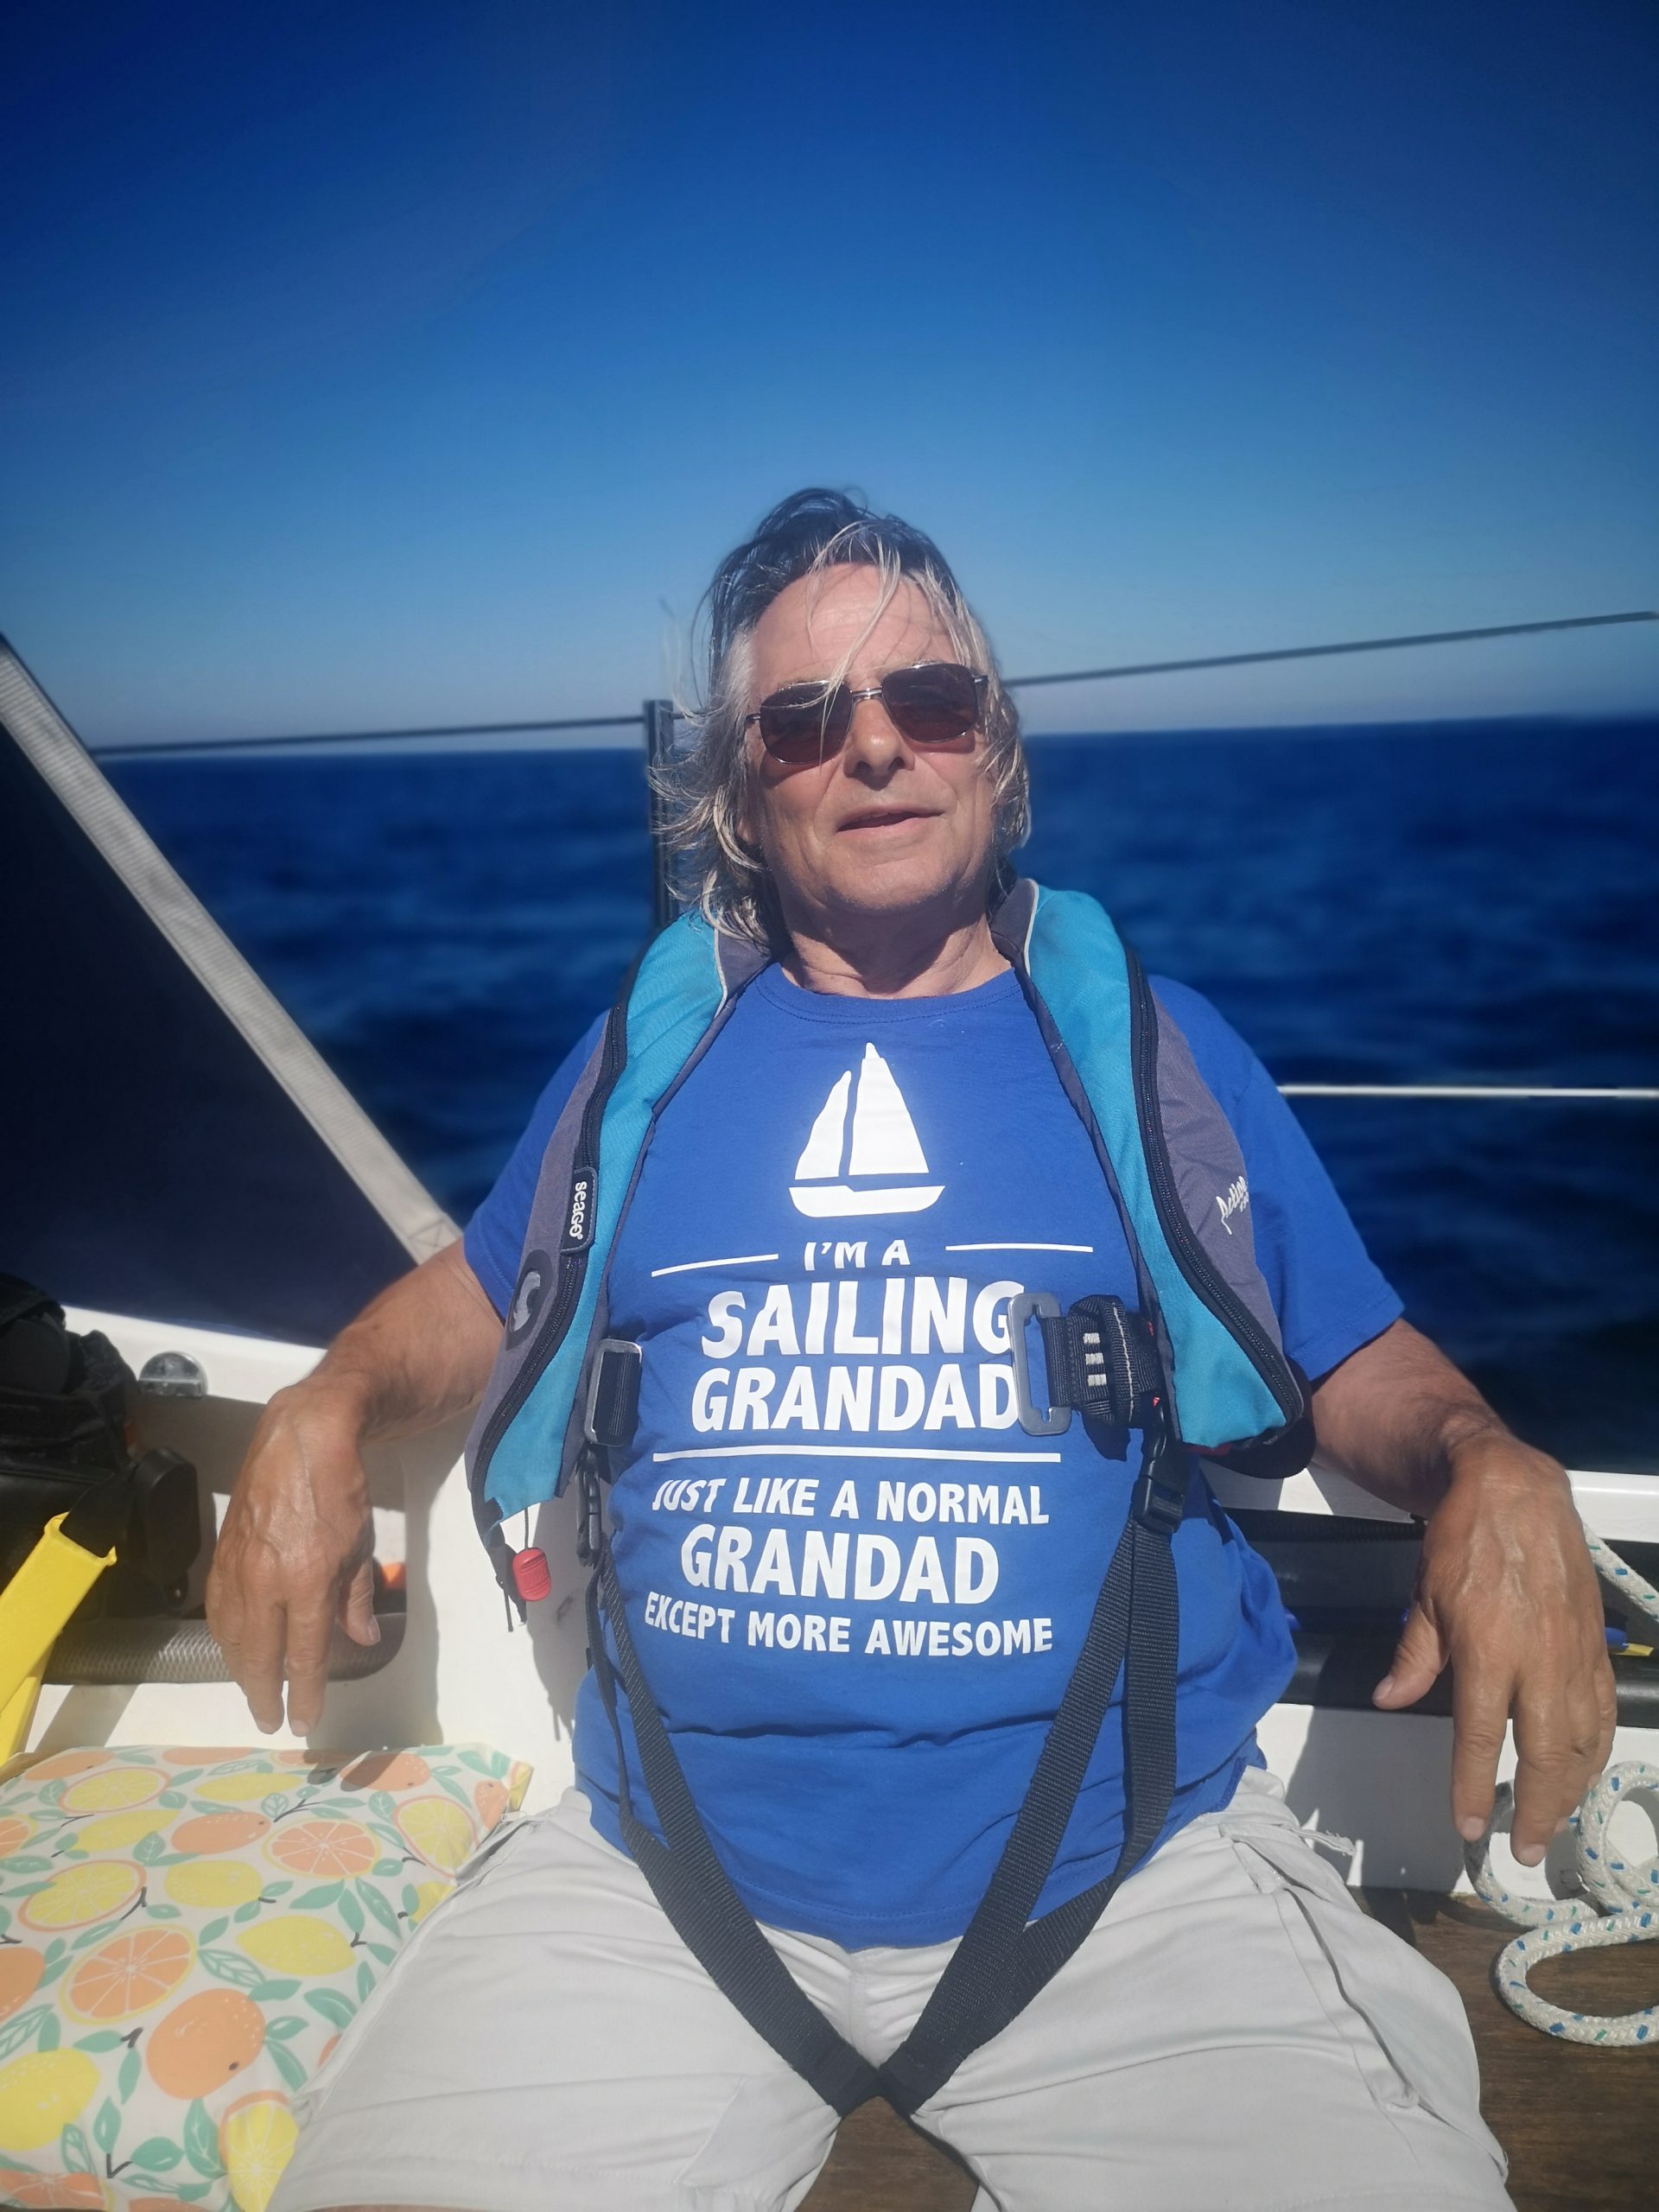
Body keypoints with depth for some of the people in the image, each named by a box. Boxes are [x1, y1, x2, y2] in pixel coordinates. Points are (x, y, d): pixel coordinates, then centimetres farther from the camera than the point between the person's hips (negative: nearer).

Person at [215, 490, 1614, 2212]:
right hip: (667, 1879, 1)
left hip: (1135, 1877, 0)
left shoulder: (1160, 1047, 7)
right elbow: (484, 1292, 22)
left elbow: (1360, 1363, 11)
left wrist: (1493, 1473, -10)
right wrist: (323, 1414, 3)